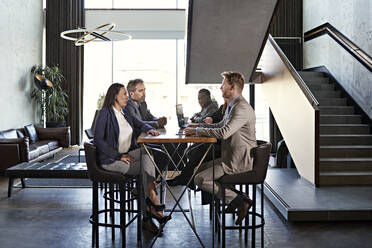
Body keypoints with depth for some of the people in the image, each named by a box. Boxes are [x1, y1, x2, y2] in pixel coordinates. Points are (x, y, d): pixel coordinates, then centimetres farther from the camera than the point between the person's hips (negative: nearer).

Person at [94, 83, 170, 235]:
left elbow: (140, 124, 24)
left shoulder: (124, 112, 15)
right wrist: (119, 156, -21)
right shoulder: (105, 113, -10)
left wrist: (149, 129, -1)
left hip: (126, 154, 7)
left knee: (146, 152, -23)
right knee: (147, 168, -23)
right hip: (110, 159, -7)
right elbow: (98, 140, -17)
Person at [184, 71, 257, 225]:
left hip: (239, 162, -10)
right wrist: (199, 126, 9)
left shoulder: (242, 108, -20)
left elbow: (224, 132, -29)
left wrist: (197, 131, -19)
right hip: (231, 157, 10)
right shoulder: (232, 106, 14)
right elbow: (220, 126, 24)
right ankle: (233, 197, 15)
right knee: (200, 169, 16)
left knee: (200, 179, -13)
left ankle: (239, 201, -6)